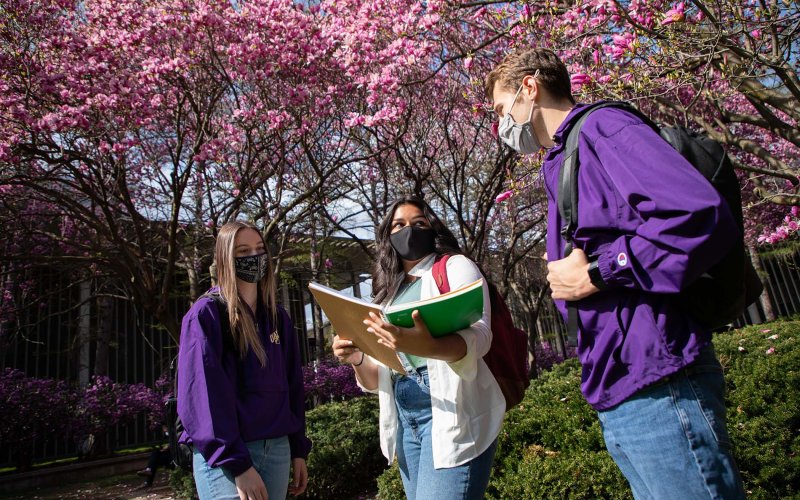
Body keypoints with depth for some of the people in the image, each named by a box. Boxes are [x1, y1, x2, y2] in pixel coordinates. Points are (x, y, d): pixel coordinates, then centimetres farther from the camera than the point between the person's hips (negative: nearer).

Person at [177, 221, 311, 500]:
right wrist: (237, 464, -19)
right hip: (225, 455, -5)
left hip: (277, 449, 6)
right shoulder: (206, 315, -8)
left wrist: (298, 450, 9)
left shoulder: (277, 317, 10)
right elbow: (204, 394, -16)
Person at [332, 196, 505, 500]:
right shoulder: (390, 291, 17)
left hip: (452, 413, -6)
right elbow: (375, 381, 15)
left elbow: (478, 336, -17)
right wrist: (356, 359, -7)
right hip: (405, 420, 6)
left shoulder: (456, 267, 2)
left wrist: (429, 347, -37)